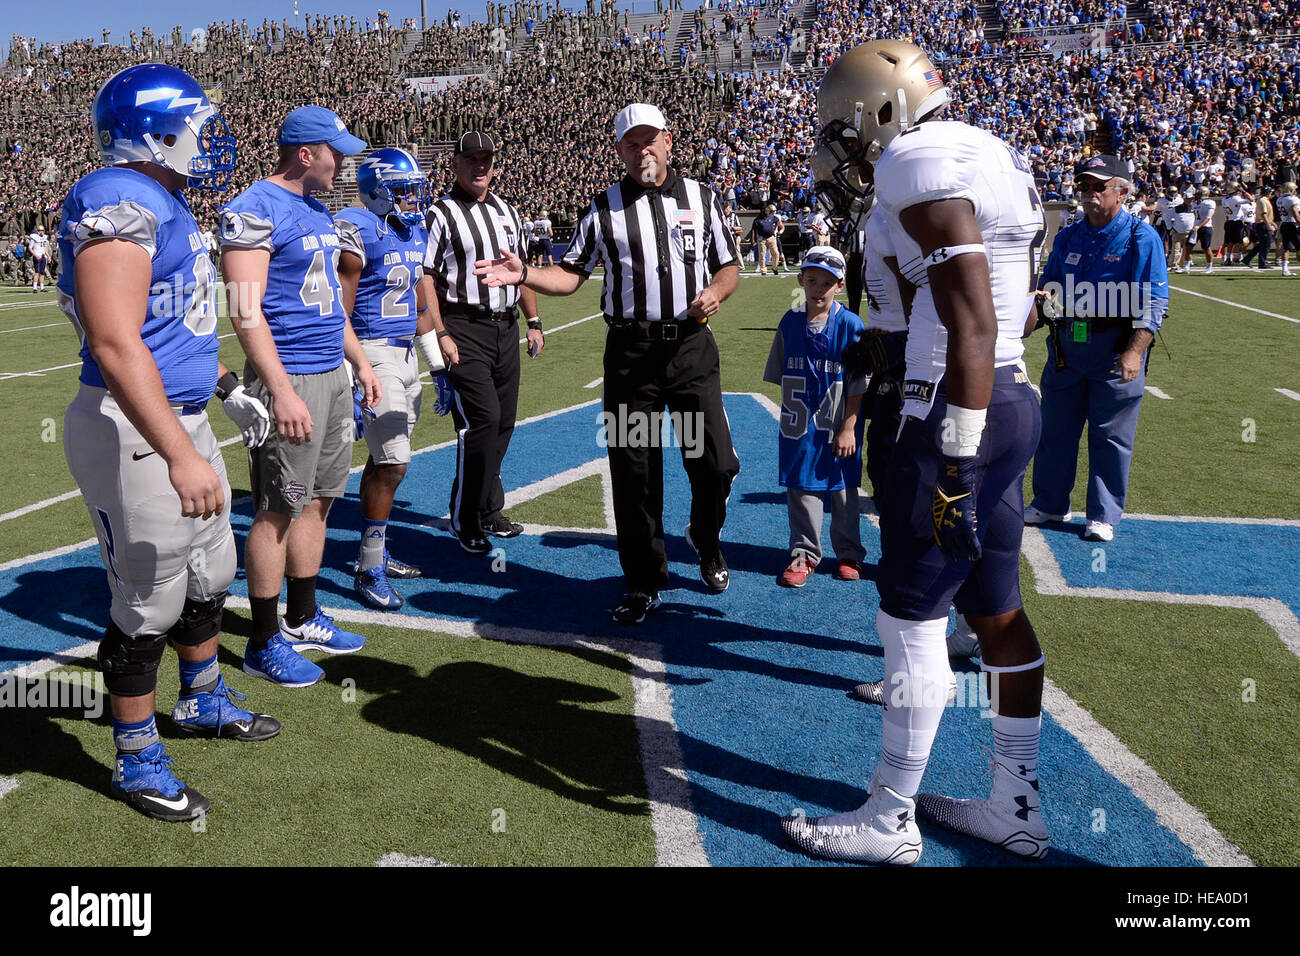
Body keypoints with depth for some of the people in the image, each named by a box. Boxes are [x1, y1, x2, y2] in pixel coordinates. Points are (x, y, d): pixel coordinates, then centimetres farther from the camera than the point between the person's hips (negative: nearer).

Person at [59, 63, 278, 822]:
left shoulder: (166, 203, 13)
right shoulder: (121, 203, -19)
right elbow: (115, 344, -28)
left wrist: (228, 390, 28)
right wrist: (179, 456, -33)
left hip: (184, 418, 10)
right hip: (134, 432, -10)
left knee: (210, 573, 23)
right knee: (148, 605, 3)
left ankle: (203, 701, 44)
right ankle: (138, 763, 21)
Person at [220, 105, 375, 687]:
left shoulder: (318, 212, 16)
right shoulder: (255, 211, -13)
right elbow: (246, 311, -19)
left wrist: (360, 361, 23)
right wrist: (282, 391, -24)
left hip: (333, 375, 9)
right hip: (291, 377, -9)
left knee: (317, 500, 15)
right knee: (278, 509, -1)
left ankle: (302, 618, 28)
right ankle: (264, 644, 10)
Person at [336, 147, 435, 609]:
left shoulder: (416, 230, 13)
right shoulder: (357, 230, -13)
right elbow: (340, 314, -15)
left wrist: (438, 365, 19)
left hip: (406, 353, 8)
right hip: (373, 353, -8)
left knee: (385, 458, 13)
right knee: (392, 462, -10)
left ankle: (374, 552, 25)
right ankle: (368, 571, 0)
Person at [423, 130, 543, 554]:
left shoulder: (508, 212, 16)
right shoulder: (441, 214, -4)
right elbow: (425, 281, -9)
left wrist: (533, 321, 17)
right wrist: (440, 335, -17)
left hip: (505, 328, 7)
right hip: (463, 328, -7)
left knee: (503, 422, 9)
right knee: (482, 419, -14)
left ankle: (488, 510, 23)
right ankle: (465, 519, -1)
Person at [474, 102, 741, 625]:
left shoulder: (701, 198, 9)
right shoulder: (604, 208, 6)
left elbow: (729, 266, 14)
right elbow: (570, 275, 5)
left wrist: (716, 291, -8)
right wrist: (523, 274, -13)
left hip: (692, 346, 1)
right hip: (630, 351, 0)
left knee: (717, 463, -2)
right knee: (634, 473, 3)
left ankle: (705, 540, 31)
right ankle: (644, 584, 18)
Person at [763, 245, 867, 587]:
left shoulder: (850, 325, -10)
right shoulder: (790, 322, 1)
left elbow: (858, 384, -9)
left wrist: (848, 428, -11)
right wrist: (789, 414, 10)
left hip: (840, 427, -2)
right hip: (800, 426, 3)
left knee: (843, 490, 9)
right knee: (801, 490, 6)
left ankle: (849, 554, 24)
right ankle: (804, 553, 18)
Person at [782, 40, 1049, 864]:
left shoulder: (922, 164, -14)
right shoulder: (991, 159, 17)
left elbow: (972, 325, -23)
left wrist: (955, 466, -23)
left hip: (961, 413, -10)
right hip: (1012, 403, 10)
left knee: (912, 617, 0)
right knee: (996, 611, 15)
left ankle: (891, 820, 14)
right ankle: (1018, 809, 26)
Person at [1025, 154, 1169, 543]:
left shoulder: (1142, 238, -4)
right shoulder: (1068, 237, 12)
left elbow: (1153, 303, -9)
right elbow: (1047, 290, 19)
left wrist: (1134, 353, -19)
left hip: (1115, 353, -5)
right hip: (1065, 348, 5)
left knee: (1111, 436, 2)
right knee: (1055, 428, 11)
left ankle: (1104, 515, 14)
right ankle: (1050, 503, 26)